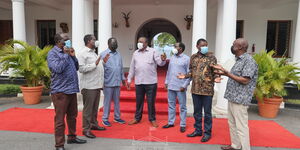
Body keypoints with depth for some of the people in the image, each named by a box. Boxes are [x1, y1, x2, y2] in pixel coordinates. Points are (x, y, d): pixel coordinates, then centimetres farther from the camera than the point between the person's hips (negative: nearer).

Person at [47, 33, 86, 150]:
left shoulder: (67, 52, 15)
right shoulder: (52, 53, -7)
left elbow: (76, 67, 16)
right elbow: (58, 68, -21)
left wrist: (73, 56, 2)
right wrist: (66, 55, -15)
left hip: (72, 90, 8)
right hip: (60, 91, -8)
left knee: (72, 116, 18)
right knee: (60, 119, 0)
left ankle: (72, 137, 34)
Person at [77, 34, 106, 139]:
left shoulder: (94, 53, 20)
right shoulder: (83, 53, -8)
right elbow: (81, 68, -19)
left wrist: (103, 62, 13)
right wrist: (95, 64, -19)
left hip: (97, 85, 9)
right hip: (88, 86, -8)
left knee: (95, 107, 16)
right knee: (88, 108, -1)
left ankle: (94, 124, 30)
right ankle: (86, 129, 8)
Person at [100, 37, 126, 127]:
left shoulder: (118, 54, 15)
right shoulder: (104, 54, -5)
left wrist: (123, 78, 19)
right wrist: (104, 62, -27)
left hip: (117, 82, 6)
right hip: (108, 82, -6)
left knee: (117, 101, 14)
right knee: (107, 101, 3)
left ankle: (117, 117, 27)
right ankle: (105, 119, 17)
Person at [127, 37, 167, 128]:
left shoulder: (153, 51, 0)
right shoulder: (135, 53, 11)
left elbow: (160, 63, -8)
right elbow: (132, 67, 14)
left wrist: (163, 60, -32)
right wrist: (129, 79, 13)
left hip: (151, 82, -3)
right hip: (138, 82, 4)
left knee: (151, 102, 6)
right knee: (139, 101, 14)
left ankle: (152, 119, 19)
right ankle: (137, 118, 27)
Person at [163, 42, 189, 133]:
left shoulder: (186, 59, -6)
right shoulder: (172, 58, 11)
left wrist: (184, 85, -14)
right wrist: (166, 81, 12)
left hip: (180, 87, -5)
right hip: (171, 86, 6)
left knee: (182, 106, 5)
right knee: (171, 105, 13)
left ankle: (183, 125, 16)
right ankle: (170, 122, 25)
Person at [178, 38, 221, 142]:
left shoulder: (211, 57, -4)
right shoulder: (193, 57, 7)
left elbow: (215, 72, -4)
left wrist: (216, 78, -24)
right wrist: (185, 76, -5)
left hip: (207, 90, -4)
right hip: (195, 89, 4)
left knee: (207, 112, 7)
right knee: (197, 112, 15)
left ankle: (207, 133, 22)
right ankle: (198, 130, 31)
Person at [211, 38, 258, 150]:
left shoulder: (249, 60, -14)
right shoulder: (239, 60, 15)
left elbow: (245, 80, -21)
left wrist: (227, 73, -23)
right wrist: (224, 72, 15)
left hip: (240, 100, -10)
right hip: (232, 98, 10)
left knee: (241, 126, -2)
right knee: (232, 124, 17)